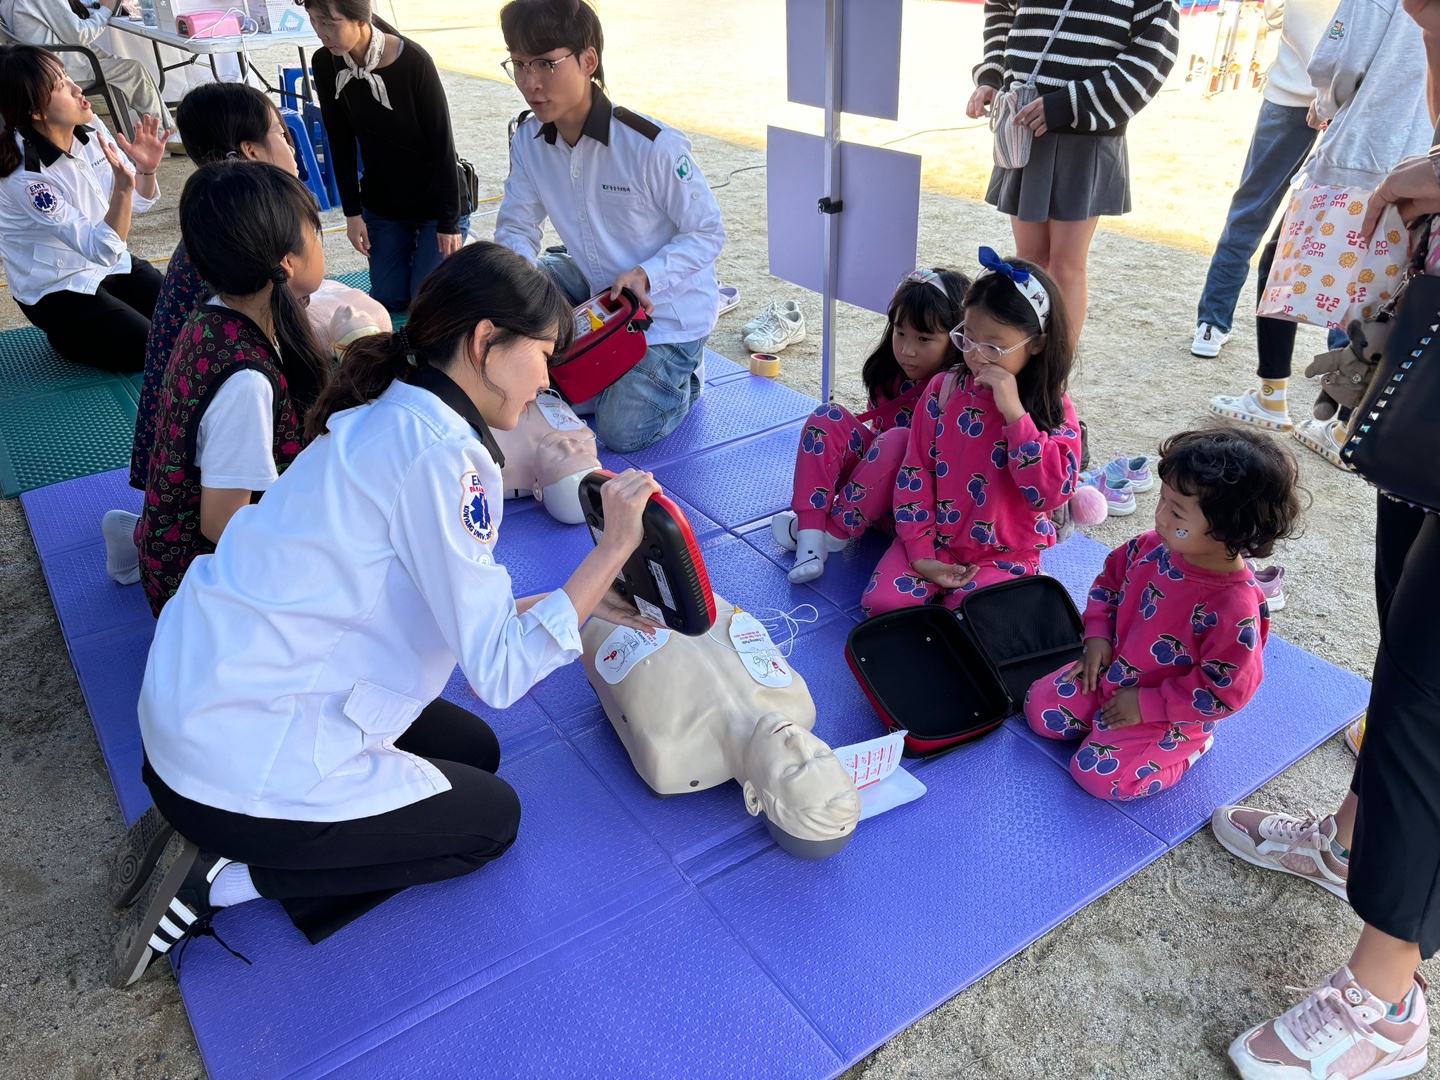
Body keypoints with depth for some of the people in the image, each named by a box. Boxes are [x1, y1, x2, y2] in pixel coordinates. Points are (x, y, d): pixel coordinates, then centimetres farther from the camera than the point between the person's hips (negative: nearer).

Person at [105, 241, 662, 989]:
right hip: (241, 765, -9)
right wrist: (613, 547, -20)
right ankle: (223, 877, 3)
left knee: (472, 749, 20)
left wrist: (579, 599, 11)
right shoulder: (443, 453, -24)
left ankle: (202, 829, 13)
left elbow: (446, 610, 11)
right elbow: (500, 671, -23)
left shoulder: (388, 419, 6)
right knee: (492, 819, 10)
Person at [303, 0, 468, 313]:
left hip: (437, 199, -4)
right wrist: (352, 213, -1)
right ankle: (411, 247, 35)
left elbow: (443, 143, -19)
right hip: (381, 203, 4)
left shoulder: (413, 61, -24)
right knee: (389, 299, 6)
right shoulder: (325, 64, -10)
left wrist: (450, 222, -17)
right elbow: (341, 144, -1)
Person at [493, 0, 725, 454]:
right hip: (594, 283, 6)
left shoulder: (653, 145, -27)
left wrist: (644, 276, -34)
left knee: (620, 432, -13)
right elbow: (515, 229, -2)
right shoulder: (528, 138, -9)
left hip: (668, 309, -6)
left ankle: (682, 376, 19)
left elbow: (708, 233, -18)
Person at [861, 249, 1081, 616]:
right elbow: (915, 472, 0)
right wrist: (921, 552, -7)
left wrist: (1014, 413, -28)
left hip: (1004, 556, -2)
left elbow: (1051, 493, -24)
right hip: (935, 541, 2)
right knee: (882, 602, -18)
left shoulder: (1054, 412, -9)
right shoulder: (944, 389, -2)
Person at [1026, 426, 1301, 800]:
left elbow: (1224, 691, -25)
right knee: (1039, 707, 1)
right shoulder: (1152, 547, -14)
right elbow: (1110, 579, 8)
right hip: (1112, 674, 6)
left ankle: (1187, 744, 7)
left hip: (1166, 712, -6)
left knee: (1099, 774, -14)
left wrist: (1147, 704, -21)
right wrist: (1098, 635, -5)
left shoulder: (1235, 608, -32)